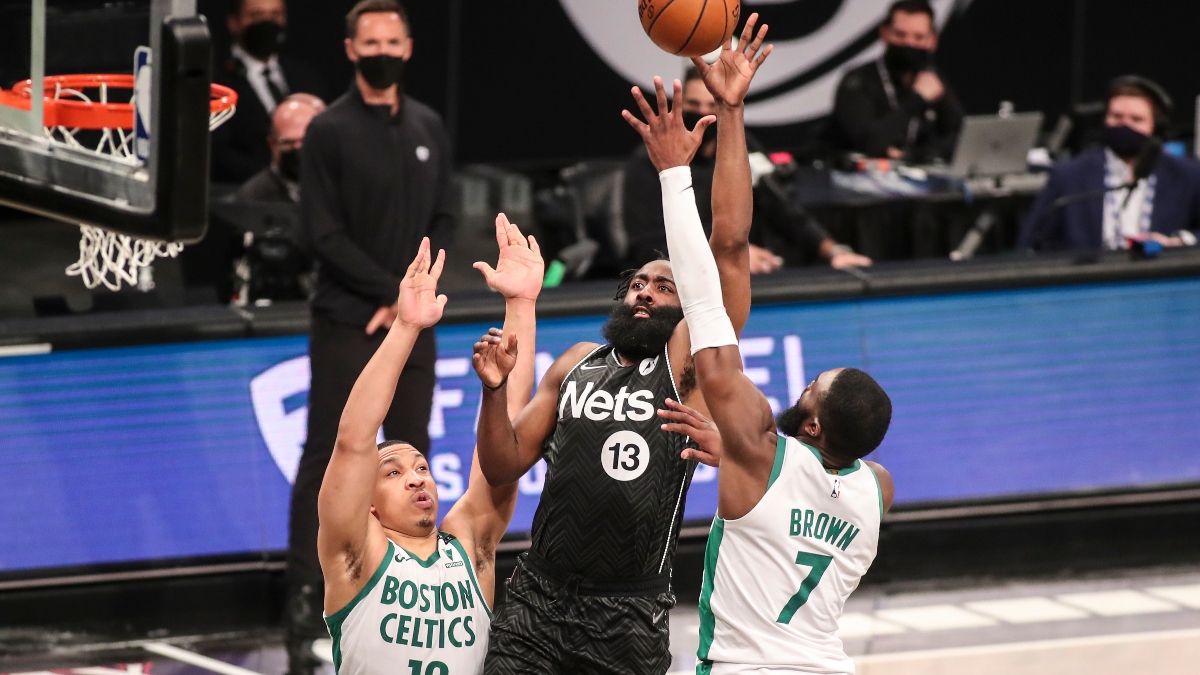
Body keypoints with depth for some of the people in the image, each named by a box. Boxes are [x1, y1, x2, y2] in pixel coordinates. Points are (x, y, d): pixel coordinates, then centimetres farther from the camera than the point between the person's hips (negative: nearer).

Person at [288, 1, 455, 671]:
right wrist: (394, 289, -12)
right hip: (346, 322, -5)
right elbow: (324, 234, -10)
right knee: (327, 458, -5)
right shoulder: (331, 131, -5)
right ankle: (307, 591, -3)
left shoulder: (428, 128, 10)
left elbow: (445, 221, 10)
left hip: (412, 322, 5)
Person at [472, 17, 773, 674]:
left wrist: (730, 113, -14)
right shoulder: (576, 364, 17)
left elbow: (729, 243, -9)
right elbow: (505, 465, 16)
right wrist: (495, 391, -5)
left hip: (630, 617, -3)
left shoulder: (689, 361, 1)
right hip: (538, 596, 4)